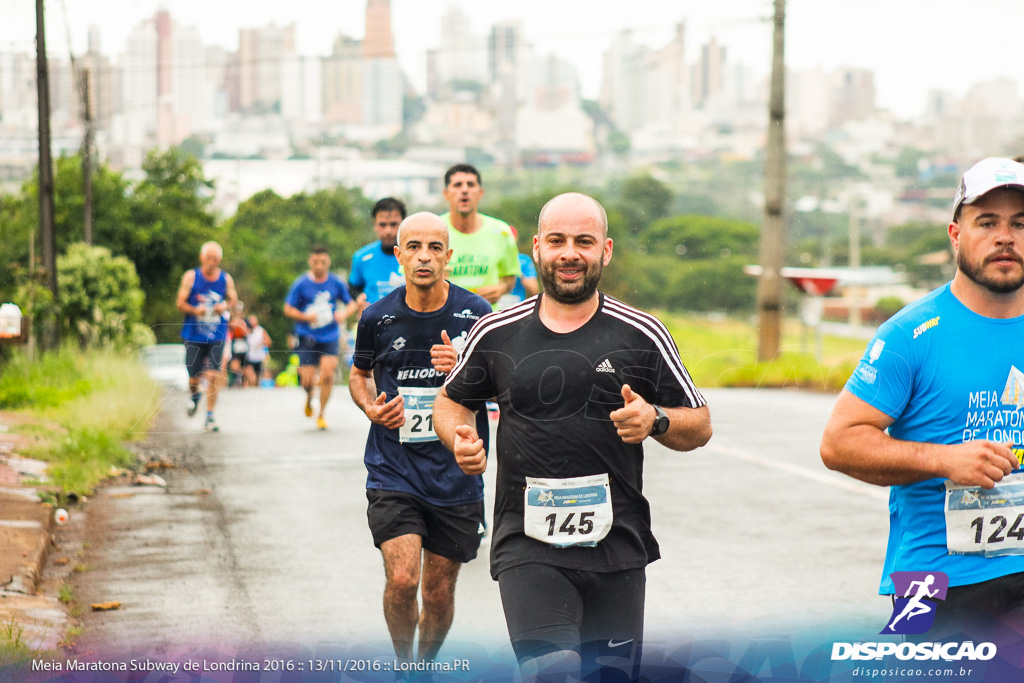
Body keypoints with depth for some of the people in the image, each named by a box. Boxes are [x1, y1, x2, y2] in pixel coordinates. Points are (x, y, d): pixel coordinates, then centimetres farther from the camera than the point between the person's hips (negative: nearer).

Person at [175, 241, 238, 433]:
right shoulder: (191, 276, -3)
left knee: (213, 375, -11)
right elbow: (180, 303, -1)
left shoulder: (226, 279, 1)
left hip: (216, 336, 0)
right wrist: (196, 310, -21)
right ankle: (196, 396, 41)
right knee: (194, 379, 4)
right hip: (194, 335, 0)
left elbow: (233, 300, 14)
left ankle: (210, 417, -3)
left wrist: (225, 307, -9)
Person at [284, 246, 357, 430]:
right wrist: (306, 317, -17)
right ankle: (309, 398, 30)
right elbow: (288, 309, 0)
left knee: (327, 375, -12)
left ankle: (321, 415, 5)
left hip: (330, 337, 1)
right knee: (308, 380, -8)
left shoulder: (336, 283, 3)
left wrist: (344, 313, -10)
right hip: (307, 337, -1)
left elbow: (351, 303, 12)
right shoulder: (301, 284, -2)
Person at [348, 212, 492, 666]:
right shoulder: (377, 317, -1)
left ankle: (426, 664, 35)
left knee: (439, 592, 8)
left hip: (456, 473, 1)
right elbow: (359, 373, 19)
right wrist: (371, 407, -3)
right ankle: (403, 663, 10)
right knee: (402, 579, -16)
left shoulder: (476, 313, -5)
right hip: (393, 472, 0)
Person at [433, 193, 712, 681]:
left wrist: (655, 420, -13)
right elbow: (451, 401, 21)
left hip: (616, 546, 1)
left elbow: (699, 427, 8)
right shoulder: (497, 334, 6)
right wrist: (461, 439, -1)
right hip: (527, 545, -1)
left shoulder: (642, 336, 3)